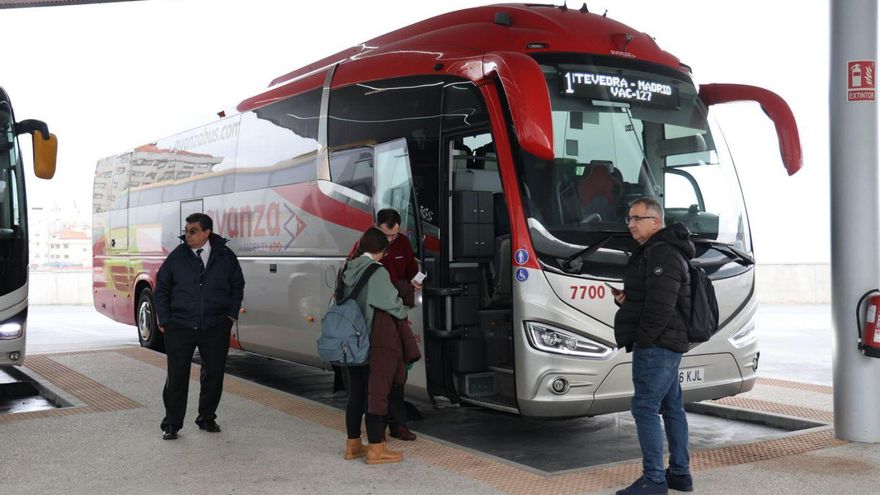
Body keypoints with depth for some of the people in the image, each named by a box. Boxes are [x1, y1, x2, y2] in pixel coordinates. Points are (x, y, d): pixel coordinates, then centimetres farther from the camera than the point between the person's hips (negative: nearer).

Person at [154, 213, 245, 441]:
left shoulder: (225, 256, 1)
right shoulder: (177, 257, -1)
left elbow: (237, 286, 12)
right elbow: (162, 289, 7)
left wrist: (231, 315, 4)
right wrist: (164, 320, 1)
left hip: (216, 328, 1)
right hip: (180, 327, -1)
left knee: (214, 374, 9)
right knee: (177, 376, 2)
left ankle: (207, 418, 26)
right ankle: (171, 423, 14)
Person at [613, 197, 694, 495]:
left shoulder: (661, 254, -15)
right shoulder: (653, 252, 19)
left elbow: (661, 305, -24)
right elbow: (643, 298, 25)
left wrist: (642, 339, -17)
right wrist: (623, 298, 4)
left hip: (655, 346, -11)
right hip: (669, 344, 11)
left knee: (645, 408, -10)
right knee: (671, 406, 14)